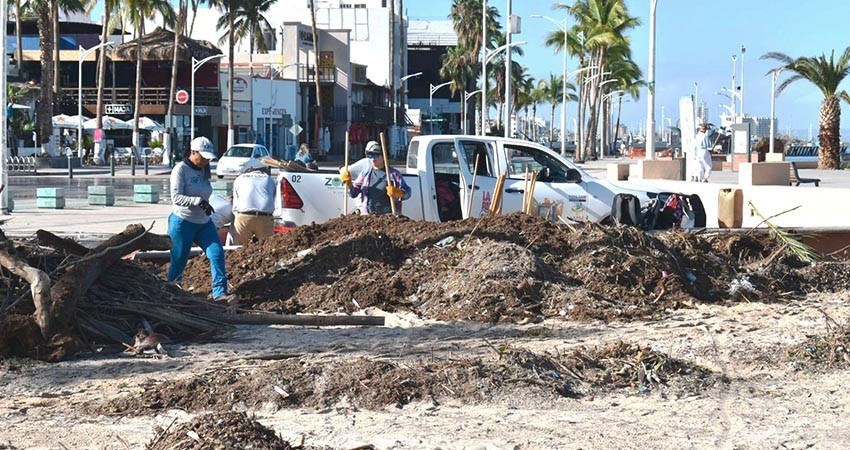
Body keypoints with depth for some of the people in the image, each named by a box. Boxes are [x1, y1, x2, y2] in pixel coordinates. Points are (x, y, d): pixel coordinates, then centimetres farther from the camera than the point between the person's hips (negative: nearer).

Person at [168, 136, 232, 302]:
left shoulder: (203, 171, 11)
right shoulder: (181, 169, -11)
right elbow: (176, 197, -21)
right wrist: (199, 201, -30)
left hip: (204, 223, 7)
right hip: (182, 222, -7)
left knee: (217, 254, -9)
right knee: (179, 261, 1)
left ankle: (220, 293, -13)